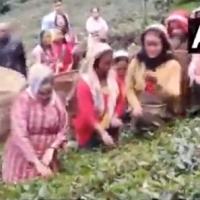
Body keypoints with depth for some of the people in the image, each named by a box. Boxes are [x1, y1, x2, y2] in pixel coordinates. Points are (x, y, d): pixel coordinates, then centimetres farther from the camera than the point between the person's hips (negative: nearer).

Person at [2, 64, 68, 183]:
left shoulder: (56, 100, -5)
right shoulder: (23, 101, -17)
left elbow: (63, 129, 2)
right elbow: (20, 135, -23)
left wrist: (51, 149, -14)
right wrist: (37, 163, -28)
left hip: (47, 156, 3)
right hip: (23, 157, -3)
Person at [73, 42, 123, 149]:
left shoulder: (112, 77, 1)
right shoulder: (85, 83, -16)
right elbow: (87, 113, -25)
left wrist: (115, 117, -12)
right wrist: (102, 133, -36)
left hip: (110, 128, 5)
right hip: (90, 132, -5)